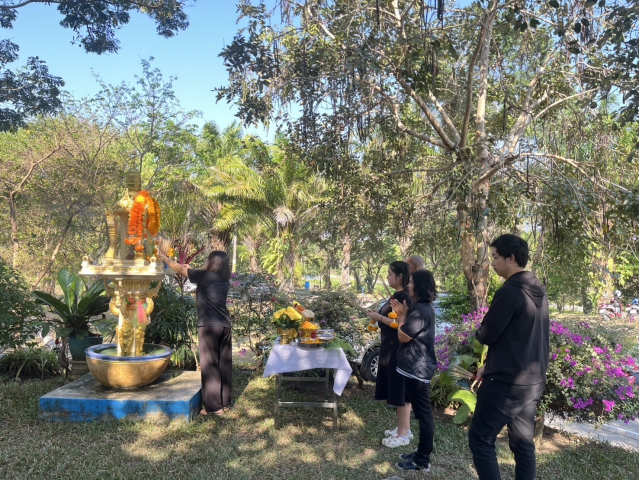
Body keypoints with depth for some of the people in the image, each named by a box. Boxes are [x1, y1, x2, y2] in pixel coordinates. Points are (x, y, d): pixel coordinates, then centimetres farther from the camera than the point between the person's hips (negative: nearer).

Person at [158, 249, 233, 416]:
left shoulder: (206, 276, -10)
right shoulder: (223, 279, 10)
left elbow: (180, 270, 2)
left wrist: (165, 258, 16)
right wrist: (191, 269, 33)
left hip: (209, 326, -7)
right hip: (225, 326, 7)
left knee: (210, 366, -1)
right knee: (224, 365, 11)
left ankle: (214, 406, 3)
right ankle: (225, 402, 19)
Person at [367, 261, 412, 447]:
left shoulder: (402, 296, -18)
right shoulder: (397, 295, 13)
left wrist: (378, 317, -17)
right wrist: (378, 315, 9)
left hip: (398, 348, -10)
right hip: (391, 347, 10)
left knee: (400, 389, -1)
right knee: (396, 389, 16)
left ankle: (404, 434, 9)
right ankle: (403, 428, 27)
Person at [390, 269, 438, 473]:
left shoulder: (420, 310, -21)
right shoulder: (423, 307, 13)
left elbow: (403, 336, -18)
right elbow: (408, 331, 17)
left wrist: (402, 314, -6)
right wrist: (402, 313, 7)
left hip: (417, 369, -11)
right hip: (417, 367, 11)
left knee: (423, 413, -2)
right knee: (422, 412, 17)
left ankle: (423, 461, 8)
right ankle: (421, 453, 28)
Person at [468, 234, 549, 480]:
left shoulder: (509, 292, -20)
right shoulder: (538, 291, 9)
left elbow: (486, 335, -15)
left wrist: (479, 330, 9)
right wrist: (491, 365, 17)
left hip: (507, 382, -9)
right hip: (533, 381, 9)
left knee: (480, 439, 2)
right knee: (523, 443, 16)